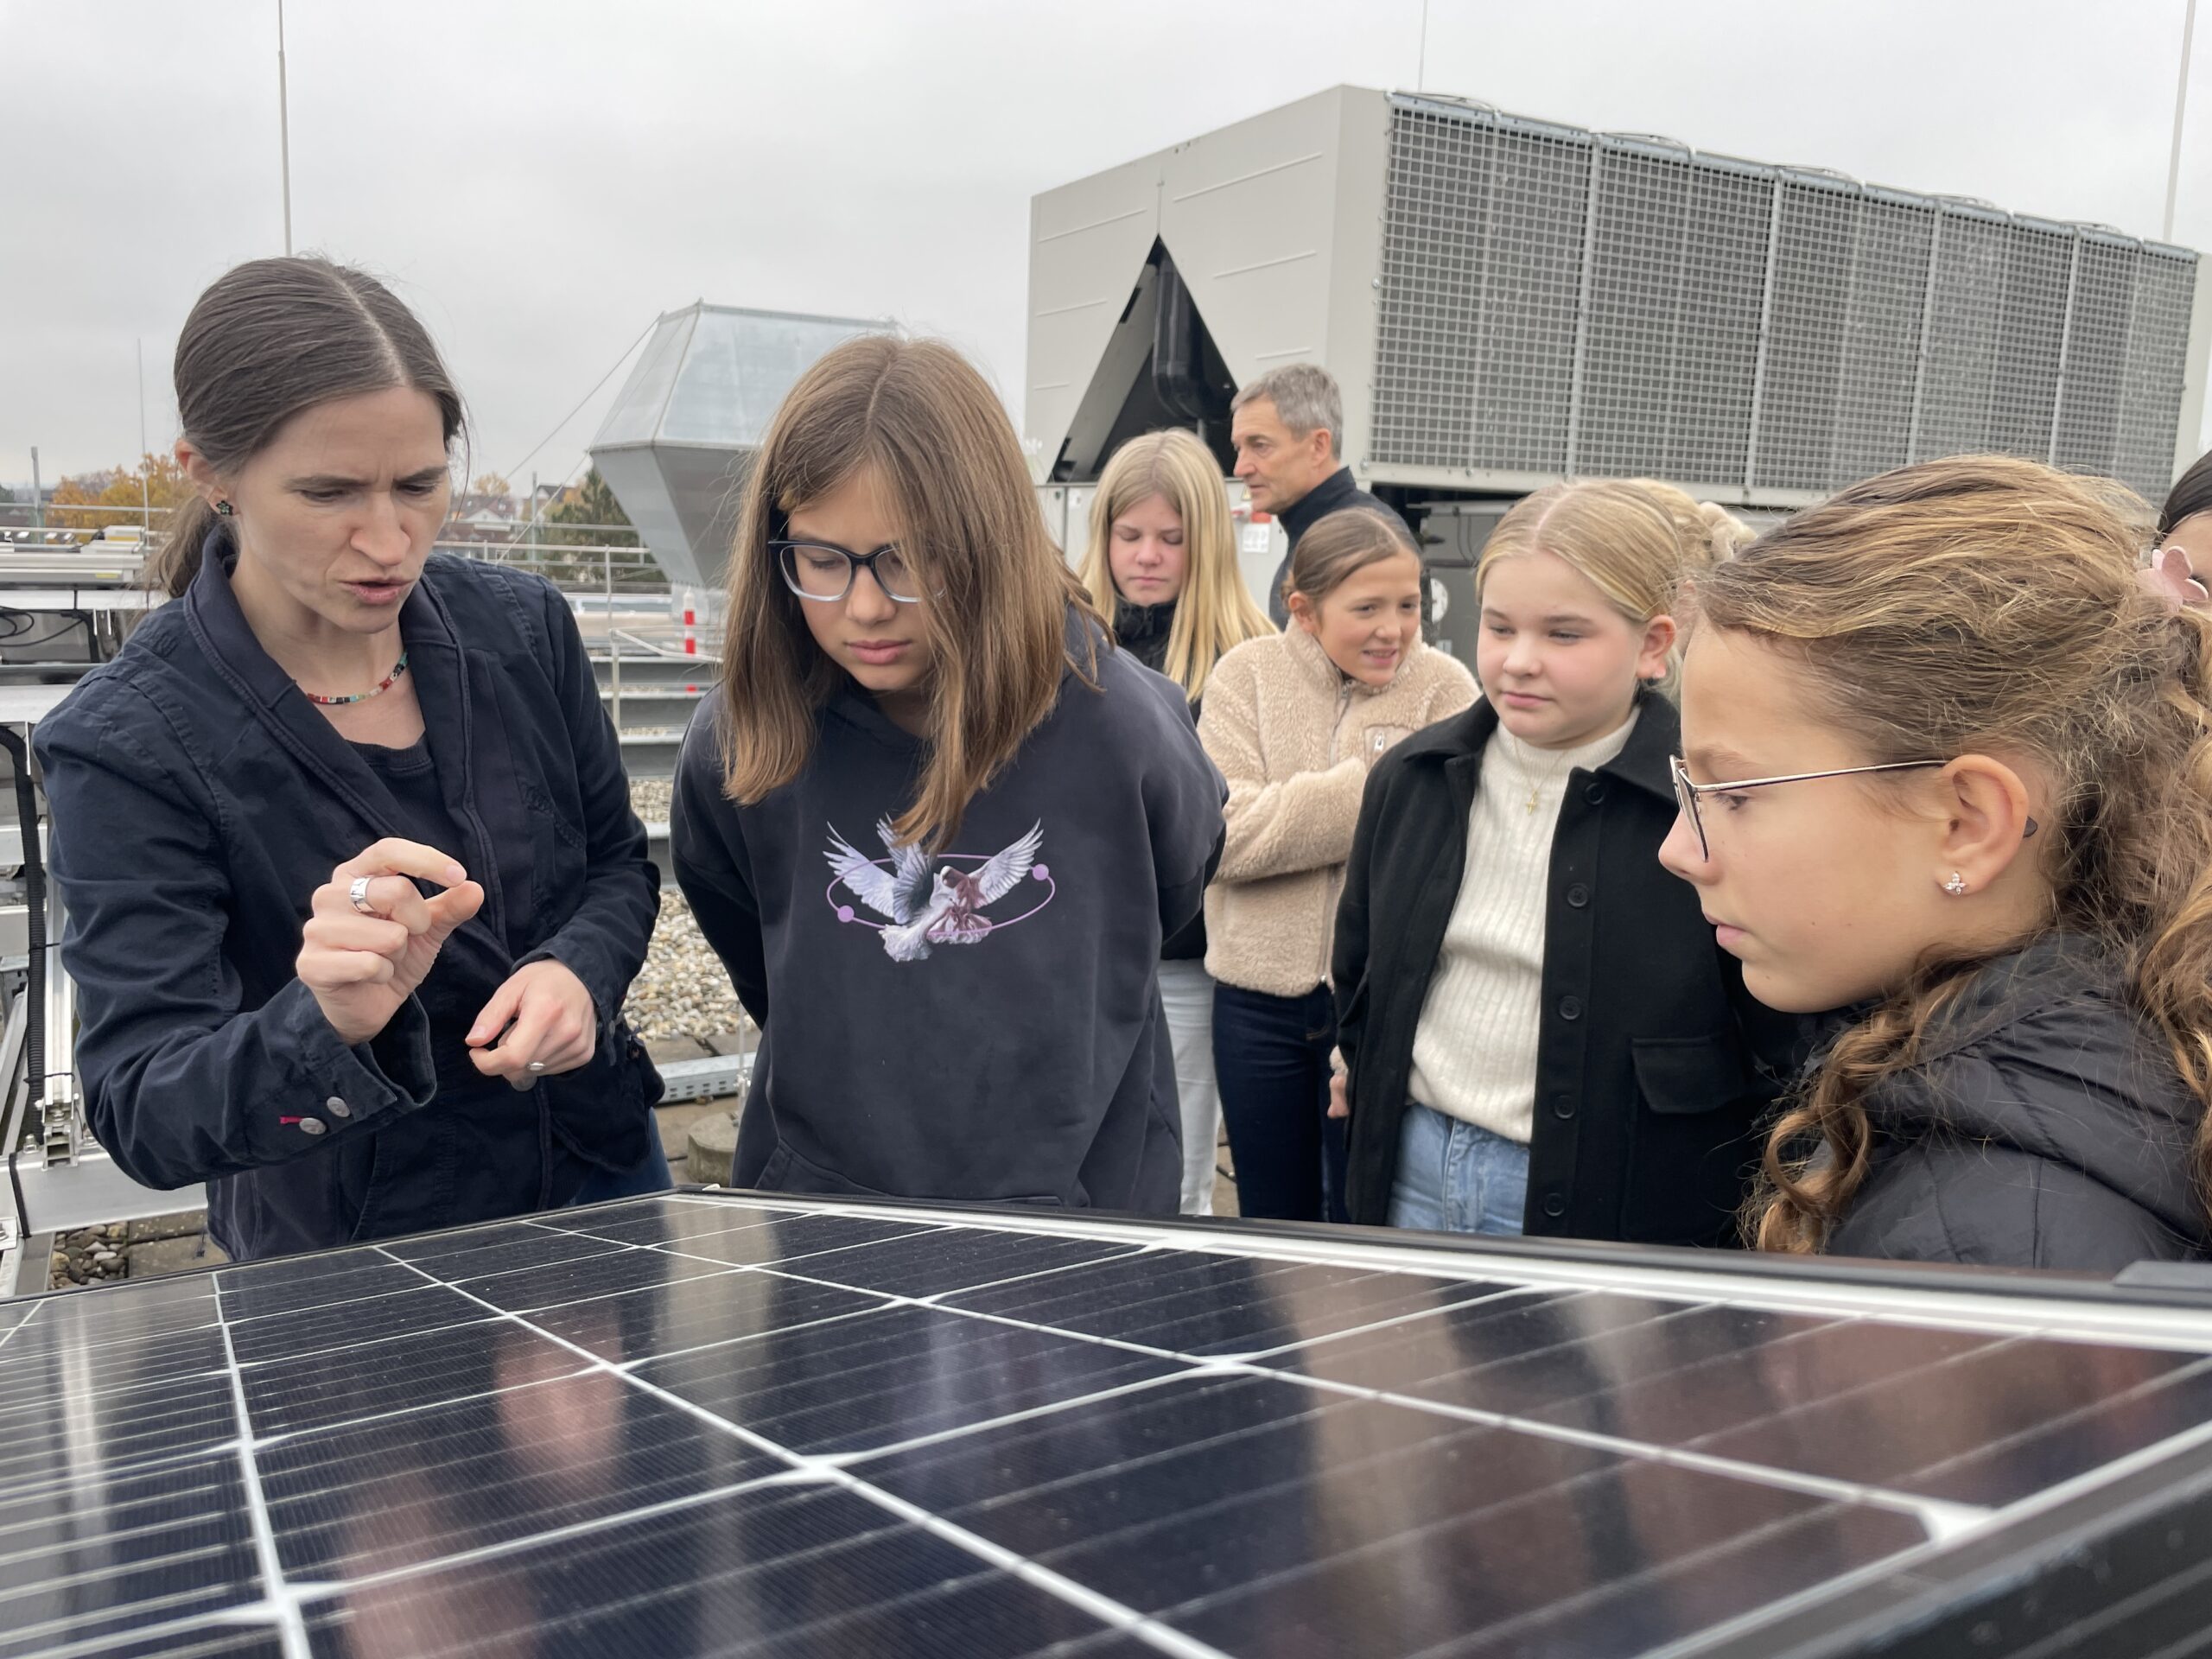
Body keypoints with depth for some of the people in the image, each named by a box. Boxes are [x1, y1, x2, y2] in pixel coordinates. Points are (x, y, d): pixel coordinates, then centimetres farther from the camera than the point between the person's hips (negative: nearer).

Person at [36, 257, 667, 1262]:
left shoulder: (522, 626, -11)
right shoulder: (127, 742, -20)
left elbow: (617, 863, 0)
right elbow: (146, 1119, -20)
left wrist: (580, 972, -21)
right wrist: (325, 1029, -40)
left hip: (603, 1171, 4)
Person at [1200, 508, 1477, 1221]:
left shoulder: (1442, 686, -5)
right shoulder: (1248, 674, -2)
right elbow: (1225, 831, -16)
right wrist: (1377, 786, -20)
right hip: (1259, 997, 2)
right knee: (1272, 1223, 18)